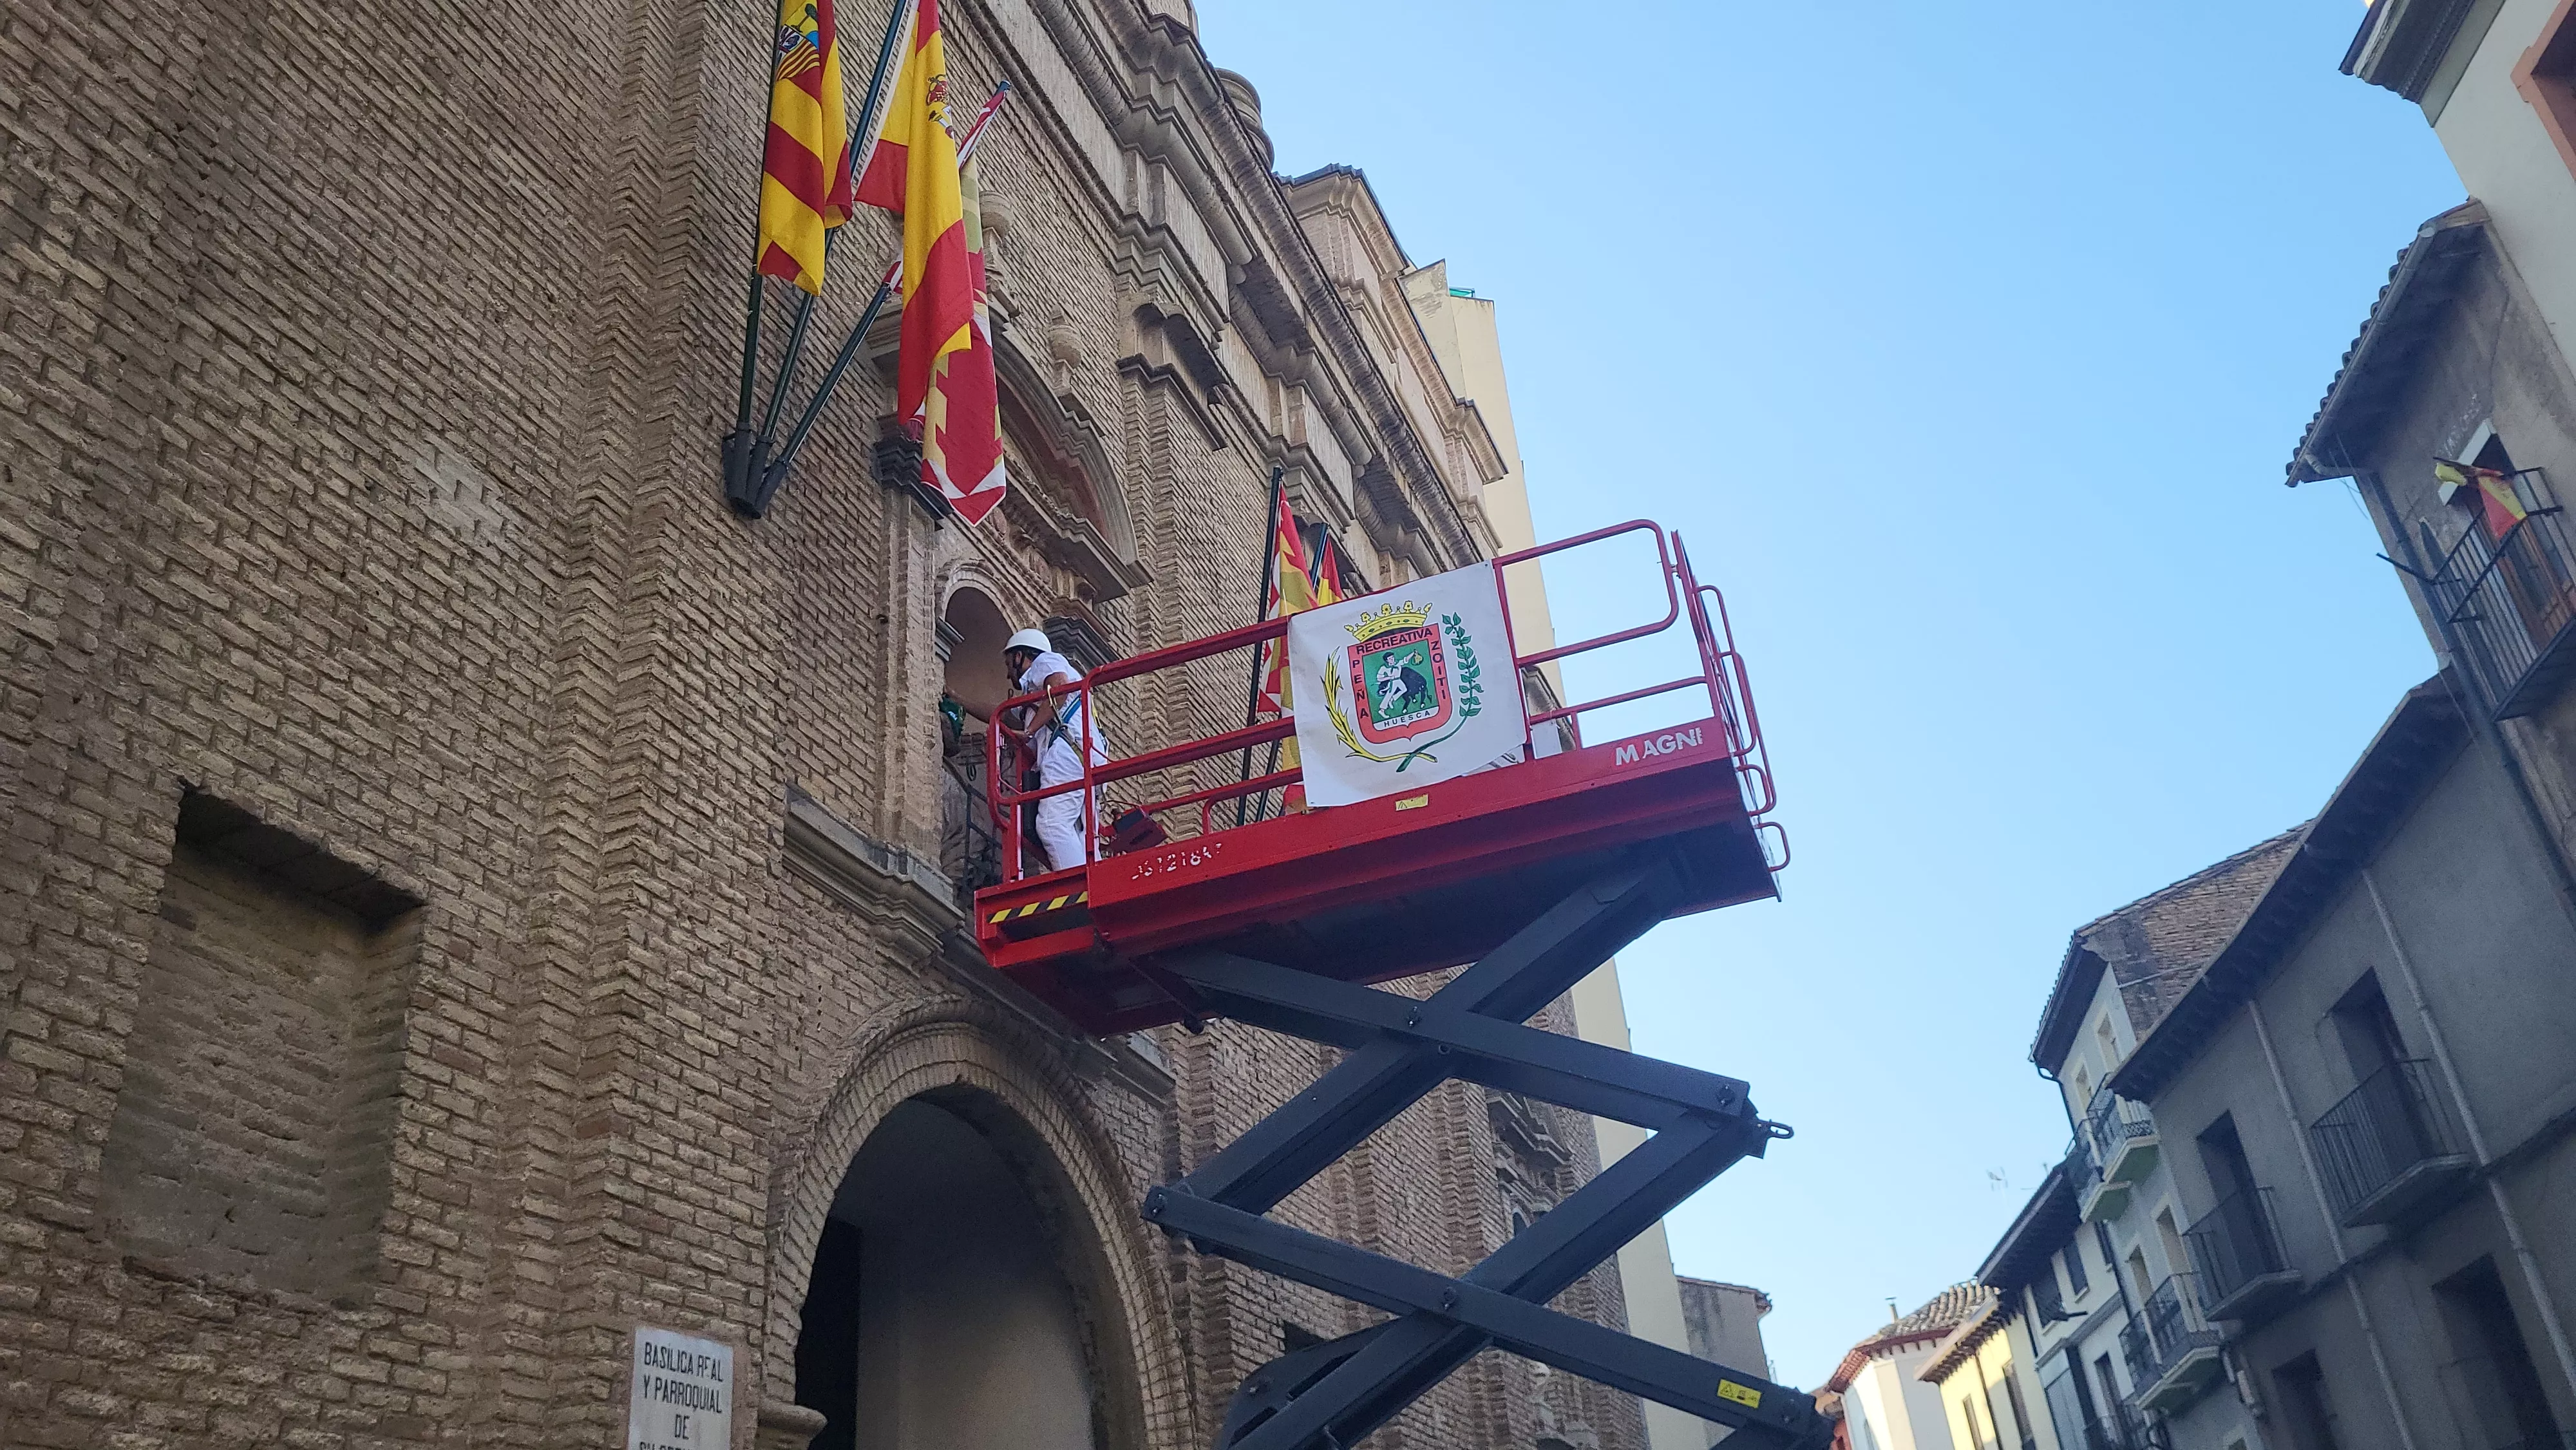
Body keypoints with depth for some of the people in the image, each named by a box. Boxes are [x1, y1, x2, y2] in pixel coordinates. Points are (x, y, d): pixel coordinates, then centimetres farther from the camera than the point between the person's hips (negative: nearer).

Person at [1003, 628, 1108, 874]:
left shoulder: (1044, 662, 16)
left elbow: (1060, 688, -10)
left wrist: (1028, 731, -8)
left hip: (1067, 751, -10)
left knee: (1052, 824, -23)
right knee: (1080, 834, 0)